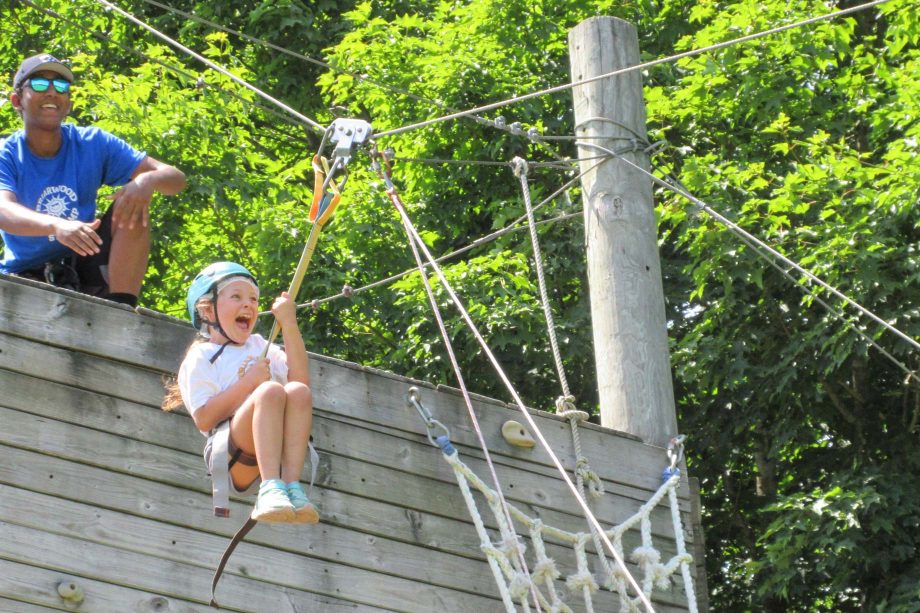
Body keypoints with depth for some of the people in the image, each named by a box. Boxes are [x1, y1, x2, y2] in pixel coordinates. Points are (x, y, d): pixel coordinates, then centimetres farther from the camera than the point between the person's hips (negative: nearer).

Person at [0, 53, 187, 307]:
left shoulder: (92, 144, -4)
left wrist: (146, 181, -34)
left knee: (132, 207, -19)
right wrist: (56, 226, -53)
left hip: (85, 272, 2)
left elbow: (176, 179, -8)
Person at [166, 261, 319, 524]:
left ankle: (291, 483, -38)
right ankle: (270, 489, -46)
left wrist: (289, 324, 6)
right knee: (271, 391, -31)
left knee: (298, 391, -25)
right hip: (228, 450, -4)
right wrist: (249, 382, -7)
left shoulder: (260, 347, 29)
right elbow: (204, 419, -3)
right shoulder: (201, 358, 11)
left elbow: (301, 378, 11)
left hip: (277, 451, 5)